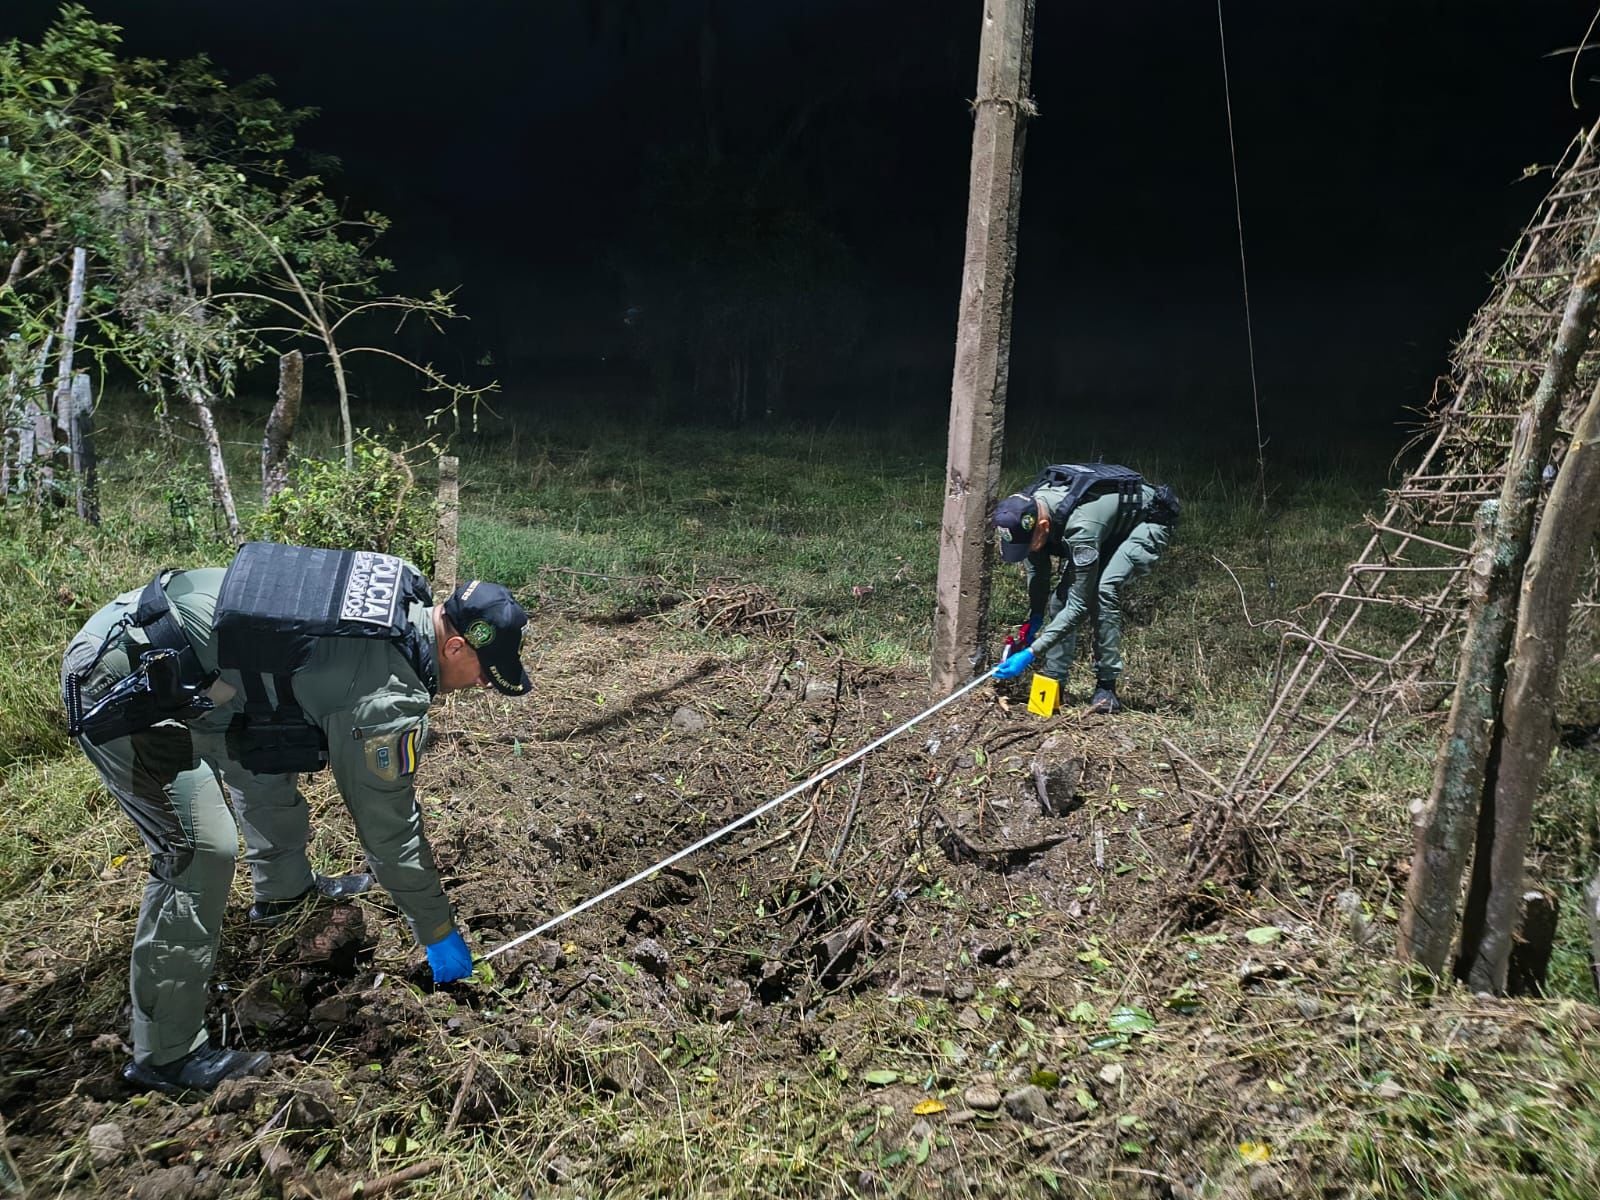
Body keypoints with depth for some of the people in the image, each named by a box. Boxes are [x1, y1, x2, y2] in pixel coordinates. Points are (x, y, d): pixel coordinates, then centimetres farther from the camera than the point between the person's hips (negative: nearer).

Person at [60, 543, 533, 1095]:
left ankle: (284, 889, 48)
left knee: (262, 755, 25)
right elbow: (388, 829, -12)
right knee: (201, 854, -10)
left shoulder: (403, 588, 1)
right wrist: (439, 933, 2)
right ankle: (164, 1055, 4)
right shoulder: (386, 700, -22)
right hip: (120, 686, -10)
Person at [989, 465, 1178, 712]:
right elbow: (1037, 573, -5)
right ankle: (1053, 681, 0)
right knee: (1062, 592, -8)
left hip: (1148, 522, -7)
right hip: (1111, 527, 8)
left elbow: (1080, 606, -36)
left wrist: (1031, 653, -36)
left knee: (1104, 589, -29)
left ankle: (1106, 687, -19)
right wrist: (1032, 624, -12)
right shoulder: (1026, 511, -21)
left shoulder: (1080, 526, -42)